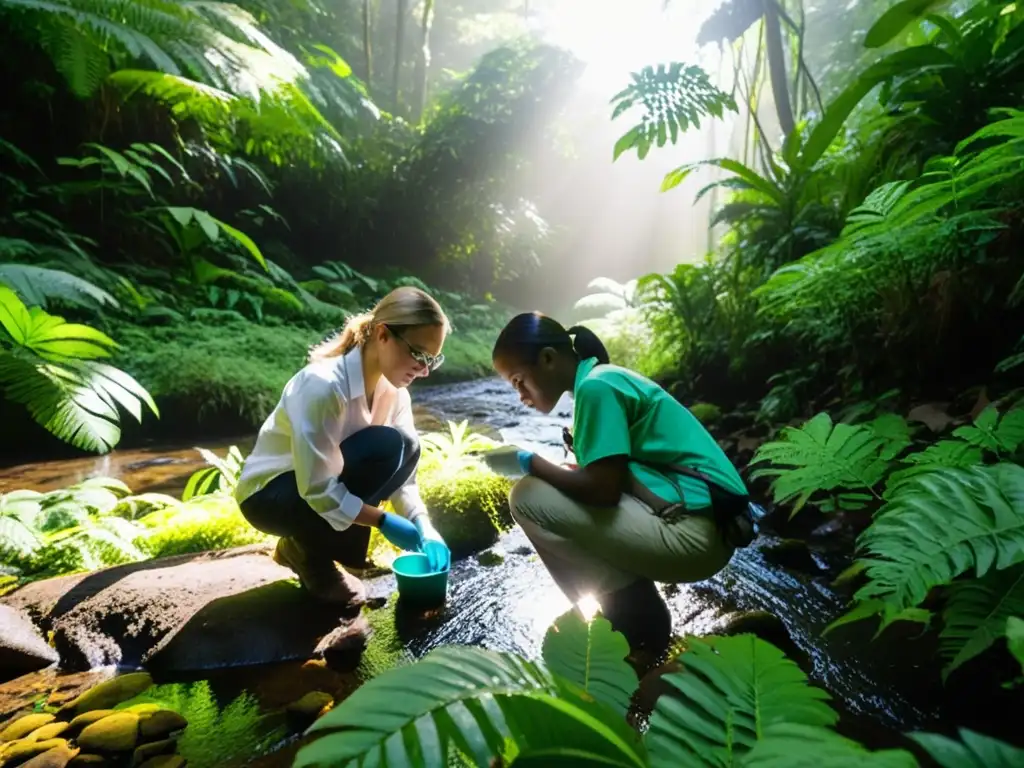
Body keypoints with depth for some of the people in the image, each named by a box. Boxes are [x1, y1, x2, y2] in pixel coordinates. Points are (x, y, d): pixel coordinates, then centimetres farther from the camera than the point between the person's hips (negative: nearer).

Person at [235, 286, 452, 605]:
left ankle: (305, 543, 1)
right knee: (384, 447, -29)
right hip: (268, 494, -7)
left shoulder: (393, 390, -10)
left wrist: (425, 529, -21)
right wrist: (384, 521, -26)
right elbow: (318, 490, -30)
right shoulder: (323, 385, -32)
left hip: (326, 490, 7)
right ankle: (310, 554, -5)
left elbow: (402, 471, -8)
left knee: (404, 448, -16)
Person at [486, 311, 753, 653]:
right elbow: (609, 476, 15)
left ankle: (636, 621, 1)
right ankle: (637, 615, 15)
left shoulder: (596, 385, -13)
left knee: (529, 498, -11)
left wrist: (528, 463, -6)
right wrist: (543, 466, 2)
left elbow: (604, 488, -19)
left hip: (692, 533, -10)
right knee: (552, 492, 18)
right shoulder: (606, 378, 15)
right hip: (701, 527, 10)